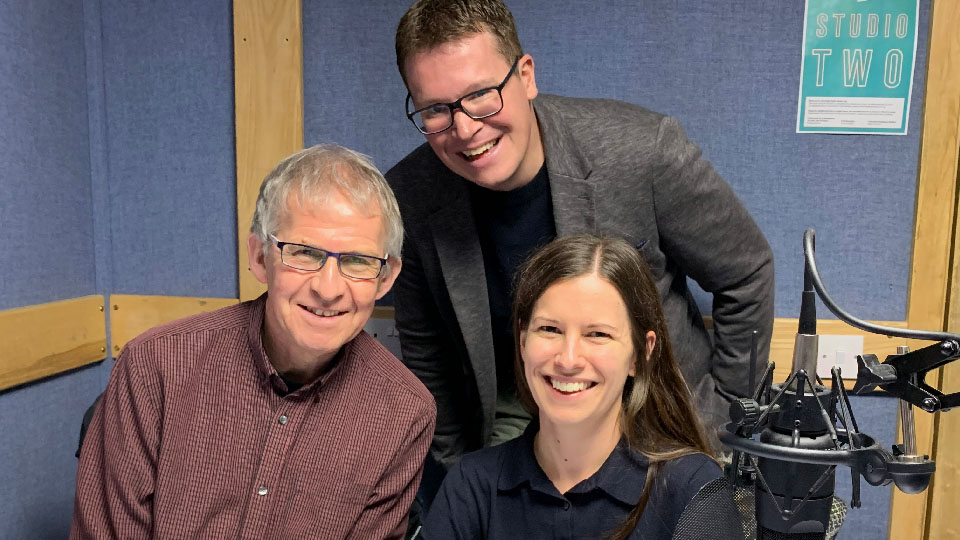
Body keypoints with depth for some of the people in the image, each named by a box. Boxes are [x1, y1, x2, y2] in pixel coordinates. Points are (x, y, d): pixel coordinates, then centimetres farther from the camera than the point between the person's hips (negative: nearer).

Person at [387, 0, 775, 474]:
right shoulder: (408, 198, -15)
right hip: (514, 424, 2)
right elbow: (423, 349, 2)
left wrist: (725, 415, 0)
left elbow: (745, 275, -6)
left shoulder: (644, 149, -22)